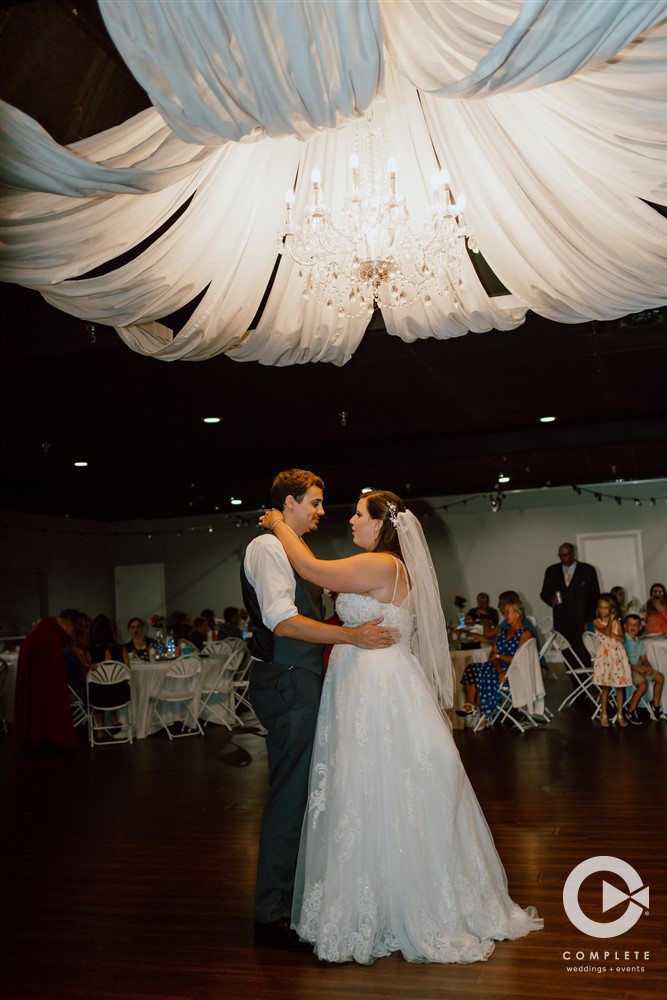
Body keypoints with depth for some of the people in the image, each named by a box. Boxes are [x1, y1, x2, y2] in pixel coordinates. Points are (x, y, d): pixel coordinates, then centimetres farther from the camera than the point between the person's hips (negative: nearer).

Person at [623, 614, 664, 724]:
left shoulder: (639, 642, 13)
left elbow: (644, 659, 13)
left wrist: (648, 667, -10)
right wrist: (635, 668, -24)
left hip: (639, 667, 8)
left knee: (660, 677, 0)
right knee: (643, 684, -28)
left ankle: (655, 705, 14)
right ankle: (630, 711, -12)